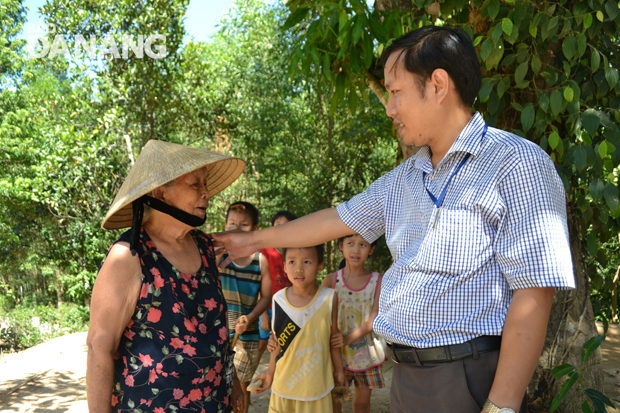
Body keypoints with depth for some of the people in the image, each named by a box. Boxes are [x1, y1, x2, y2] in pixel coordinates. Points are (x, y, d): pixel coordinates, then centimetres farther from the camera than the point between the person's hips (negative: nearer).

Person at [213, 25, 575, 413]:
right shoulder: (402, 180, 12)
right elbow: (338, 219, 21)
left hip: (471, 381, -6)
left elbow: (534, 291, -17)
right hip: (404, 376, 7)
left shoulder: (519, 164, -12)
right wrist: (253, 240, 26)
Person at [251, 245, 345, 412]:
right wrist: (270, 372, 9)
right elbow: (278, 341, 3)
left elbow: (333, 337, 1)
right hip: (284, 383, 1)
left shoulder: (329, 298, -11)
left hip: (316, 384, -1)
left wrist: (338, 369, 10)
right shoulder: (279, 299, -8)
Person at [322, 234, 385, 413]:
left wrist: (349, 338, -25)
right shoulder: (331, 280, -5)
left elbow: (375, 318, -12)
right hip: (337, 352, -1)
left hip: (366, 351, 1)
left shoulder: (377, 281, -4)